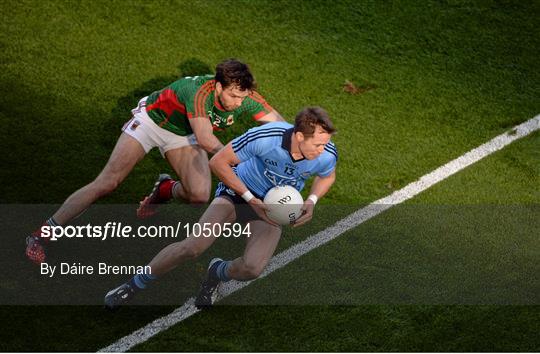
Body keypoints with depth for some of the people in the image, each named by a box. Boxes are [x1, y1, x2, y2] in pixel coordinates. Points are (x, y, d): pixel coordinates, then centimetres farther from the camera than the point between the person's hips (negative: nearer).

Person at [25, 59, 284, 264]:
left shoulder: (245, 98, -24)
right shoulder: (200, 92, -40)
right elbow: (206, 140, -50)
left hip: (184, 135, 5)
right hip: (151, 121, -5)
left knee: (199, 196, -18)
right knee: (106, 183, -12)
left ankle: (165, 190, 20)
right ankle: (41, 236, -2)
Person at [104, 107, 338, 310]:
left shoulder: (326, 155, -23)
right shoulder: (265, 137, -33)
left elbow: (327, 177, 6)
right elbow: (218, 162, -18)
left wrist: (311, 201, -14)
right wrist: (251, 199, -21)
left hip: (274, 209, 2)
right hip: (237, 192, -2)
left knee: (252, 268, -23)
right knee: (192, 246, -19)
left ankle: (218, 273, 14)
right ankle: (135, 285, 4)